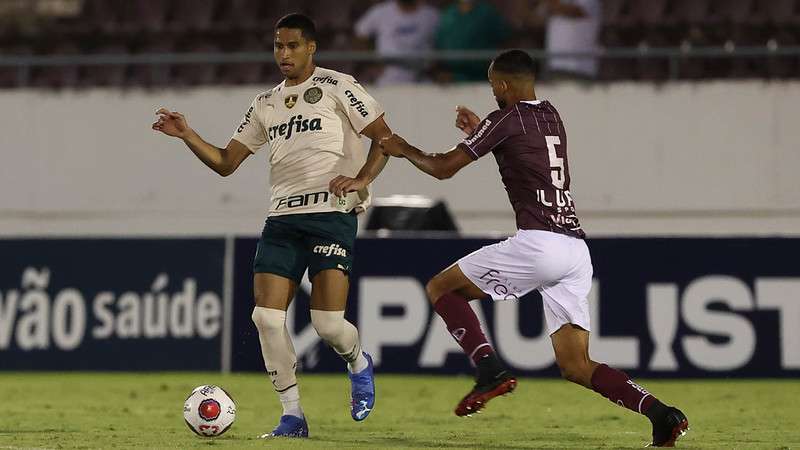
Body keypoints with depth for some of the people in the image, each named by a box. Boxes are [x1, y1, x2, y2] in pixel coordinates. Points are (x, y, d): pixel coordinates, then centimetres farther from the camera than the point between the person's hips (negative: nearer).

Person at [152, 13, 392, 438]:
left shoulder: (337, 87, 1)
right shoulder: (265, 104, 17)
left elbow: (384, 137, 1)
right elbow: (225, 162, 17)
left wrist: (361, 180, -14)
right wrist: (187, 135, 2)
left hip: (331, 214, -5)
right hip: (282, 217, 5)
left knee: (328, 321, -13)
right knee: (266, 316, -9)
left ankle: (358, 364, 23)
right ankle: (292, 415, 1)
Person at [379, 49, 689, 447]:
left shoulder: (507, 120, -1)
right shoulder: (551, 116, 21)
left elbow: (443, 168, 4)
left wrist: (404, 150, 22)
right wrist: (480, 130, 47)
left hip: (538, 243, -7)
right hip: (577, 248, 7)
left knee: (440, 288, 9)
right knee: (576, 367, 7)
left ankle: (489, 370, -11)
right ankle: (660, 414, -12)